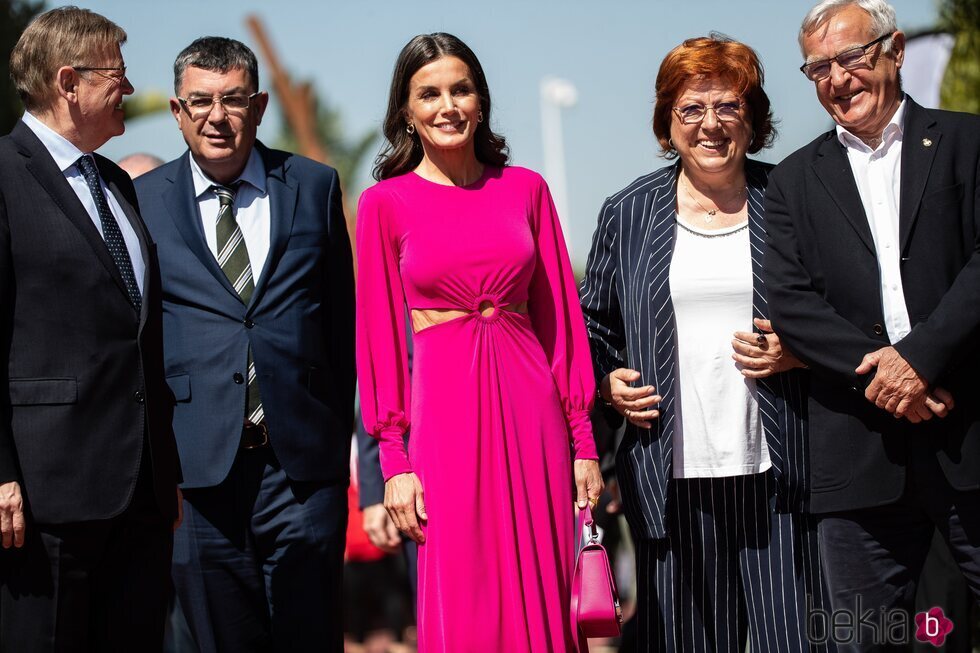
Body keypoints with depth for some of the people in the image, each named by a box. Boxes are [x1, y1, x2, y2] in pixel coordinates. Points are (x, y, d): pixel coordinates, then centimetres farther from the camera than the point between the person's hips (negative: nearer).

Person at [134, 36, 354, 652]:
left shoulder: (315, 186, 9)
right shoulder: (144, 202, 5)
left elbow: (342, 316, 11)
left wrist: (339, 424, 6)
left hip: (303, 461, 1)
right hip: (198, 465, 0)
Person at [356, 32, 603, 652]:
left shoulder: (525, 188, 9)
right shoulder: (386, 202, 3)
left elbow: (560, 314, 9)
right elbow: (380, 335, 1)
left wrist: (583, 440, 5)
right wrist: (394, 460, -5)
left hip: (531, 407, 2)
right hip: (444, 405, -2)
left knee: (541, 601, 5)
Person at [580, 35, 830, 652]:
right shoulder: (628, 213, 10)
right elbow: (592, 323, 19)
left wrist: (798, 353, -6)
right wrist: (609, 381, 1)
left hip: (777, 468, -1)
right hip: (673, 476, 1)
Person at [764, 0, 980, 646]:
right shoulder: (796, 180, 14)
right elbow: (790, 301, 3)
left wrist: (920, 355, -15)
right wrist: (878, 372, -11)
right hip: (862, 455, 2)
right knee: (869, 638, 4)